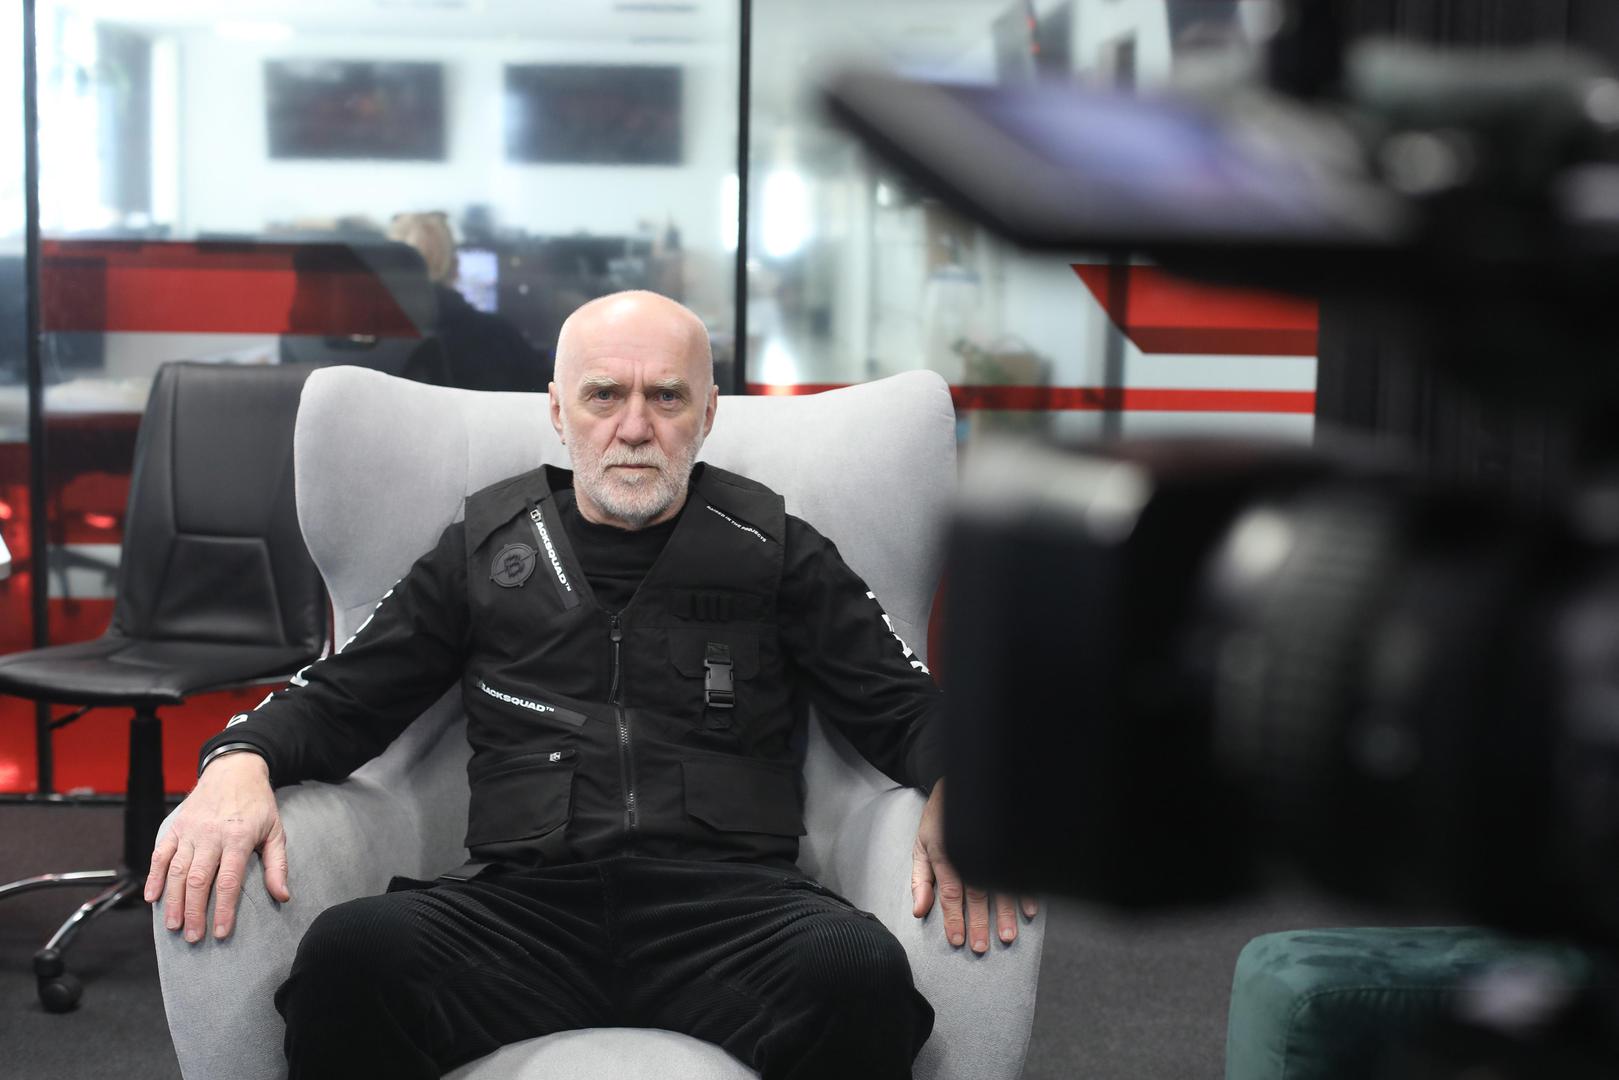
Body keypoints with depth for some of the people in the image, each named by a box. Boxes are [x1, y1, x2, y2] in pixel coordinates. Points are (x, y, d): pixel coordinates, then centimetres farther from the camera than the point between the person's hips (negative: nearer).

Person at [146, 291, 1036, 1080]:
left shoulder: (773, 553, 17)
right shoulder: (487, 549, 20)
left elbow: (910, 710, 14)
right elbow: (339, 700, 20)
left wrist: (956, 790, -10)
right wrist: (241, 762, -3)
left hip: (723, 895, 0)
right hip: (524, 897, 1)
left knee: (861, 971, -35)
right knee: (352, 950, -33)